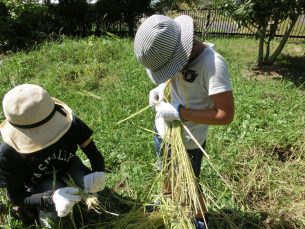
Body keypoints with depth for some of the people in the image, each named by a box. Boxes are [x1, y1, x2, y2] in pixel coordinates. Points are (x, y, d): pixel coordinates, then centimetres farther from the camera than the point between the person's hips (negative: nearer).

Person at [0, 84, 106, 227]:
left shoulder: (69, 122, -31)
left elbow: (94, 155, -22)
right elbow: (16, 197, -23)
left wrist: (98, 174, -46)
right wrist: (51, 198, -43)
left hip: (68, 170, 1)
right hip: (38, 190, -1)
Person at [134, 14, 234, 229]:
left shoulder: (213, 64, -30)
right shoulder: (174, 51, -9)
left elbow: (226, 114, -29)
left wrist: (180, 112, -29)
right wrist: (160, 88, -9)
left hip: (187, 141, -6)